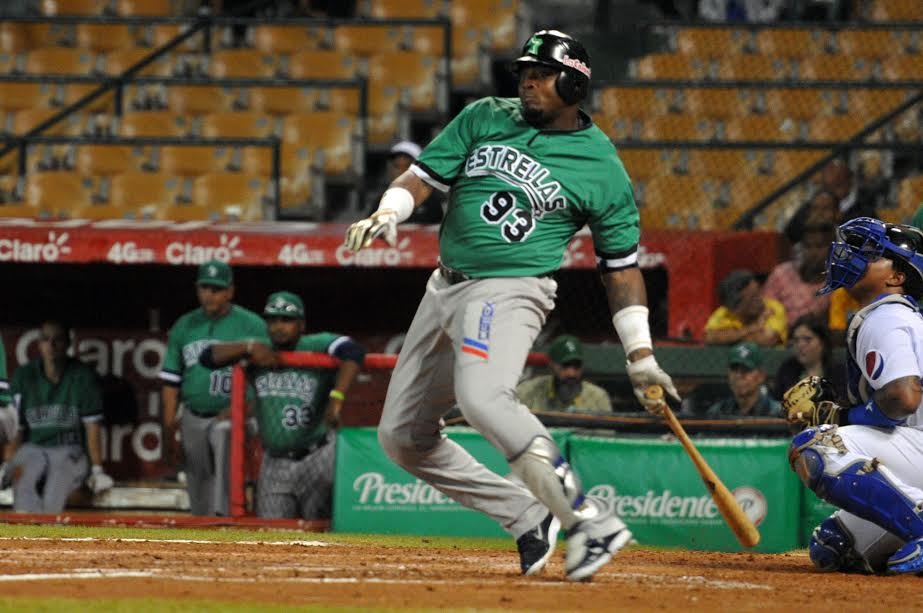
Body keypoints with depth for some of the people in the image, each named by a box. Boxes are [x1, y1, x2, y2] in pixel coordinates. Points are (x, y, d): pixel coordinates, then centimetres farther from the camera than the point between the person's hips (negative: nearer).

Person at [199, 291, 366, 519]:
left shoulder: (315, 347, -8)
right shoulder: (258, 354, 6)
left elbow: (352, 351, -26)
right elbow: (207, 357, 1)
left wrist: (337, 397, -38)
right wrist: (250, 347, -13)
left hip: (317, 459, -4)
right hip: (274, 464, 4)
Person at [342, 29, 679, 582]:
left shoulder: (602, 167, -2)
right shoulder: (484, 119, 8)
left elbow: (622, 266, 3)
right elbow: (423, 177, 5)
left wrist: (641, 356, 0)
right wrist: (388, 213, -18)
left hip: (512, 290, -7)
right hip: (446, 288, 7)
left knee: (484, 398, -35)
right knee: (402, 436, 7)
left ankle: (591, 523, -31)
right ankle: (529, 521, 15)